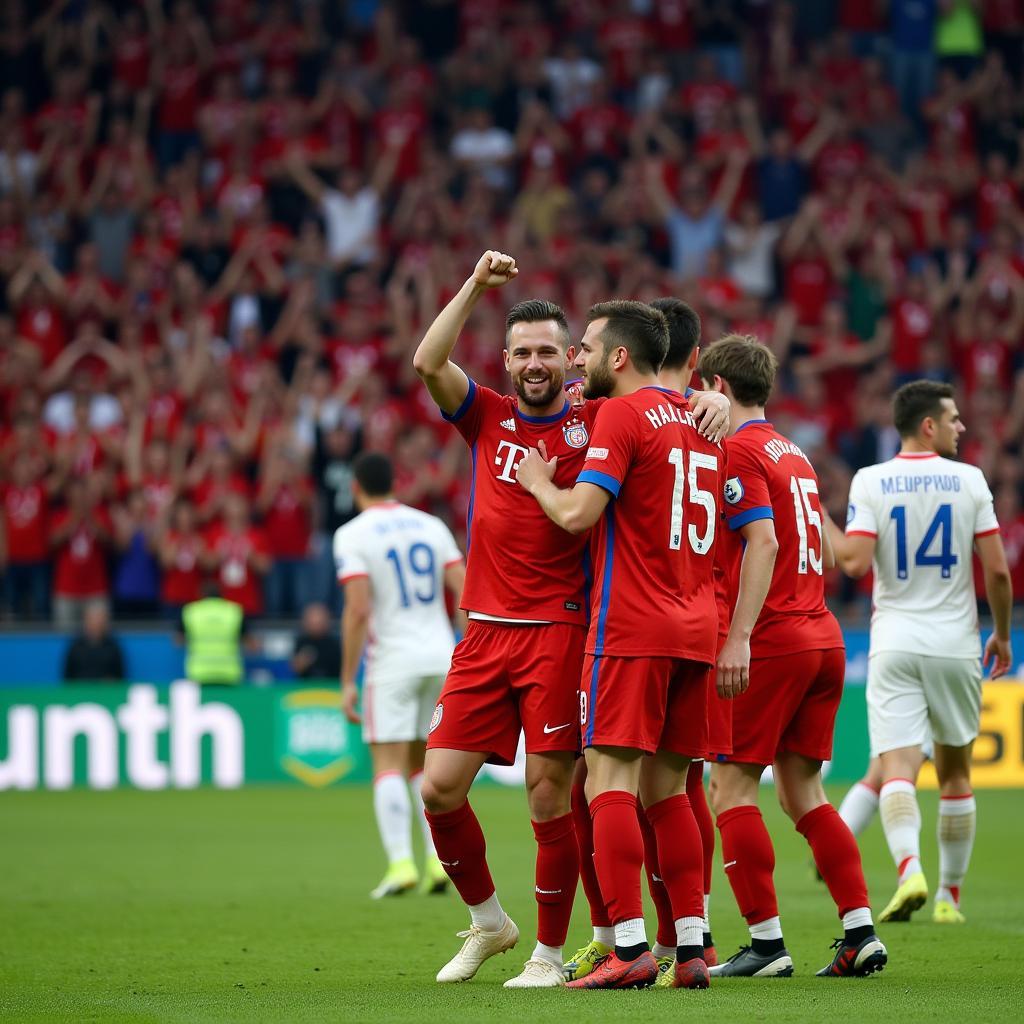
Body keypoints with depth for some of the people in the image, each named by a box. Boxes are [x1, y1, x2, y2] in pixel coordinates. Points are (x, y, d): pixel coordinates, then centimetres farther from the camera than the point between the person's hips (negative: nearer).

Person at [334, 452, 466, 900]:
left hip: (393, 658, -5)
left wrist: (348, 682, -11)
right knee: (423, 766, 15)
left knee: (388, 766, -3)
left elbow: (357, 611, -15)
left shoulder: (352, 535, -6)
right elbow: (466, 594, 2)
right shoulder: (431, 526, 9)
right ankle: (438, 860, 4)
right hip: (440, 653, 5)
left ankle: (400, 862, -15)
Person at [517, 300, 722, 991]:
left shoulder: (622, 415, -8)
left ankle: (630, 950, -17)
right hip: (696, 627, 8)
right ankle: (692, 951, 6)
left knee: (610, 784, -8)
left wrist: (539, 481, 4)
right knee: (668, 790, 11)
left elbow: (578, 513, -14)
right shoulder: (697, 419, 16)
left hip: (632, 628, -8)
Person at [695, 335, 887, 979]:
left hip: (772, 641, -8)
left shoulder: (739, 452, -9)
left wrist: (739, 635, -22)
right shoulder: (795, 454, 17)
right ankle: (861, 931, 3)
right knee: (803, 790, 11)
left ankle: (766, 943, -6)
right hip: (823, 635, 8)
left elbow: (764, 542, -18)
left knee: (732, 785, -2)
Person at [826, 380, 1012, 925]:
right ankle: (949, 894, 19)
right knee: (954, 772, 15)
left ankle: (909, 867, -34)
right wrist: (1002, 634, 13)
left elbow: (856, 562, -13)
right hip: (956, 645, 1)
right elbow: (997, 571, -2)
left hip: (894, 646, -1)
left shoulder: (870, 481, -2)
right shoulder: (969, 480, -1)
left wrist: (821, 523, 4)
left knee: (897, 768, -9)